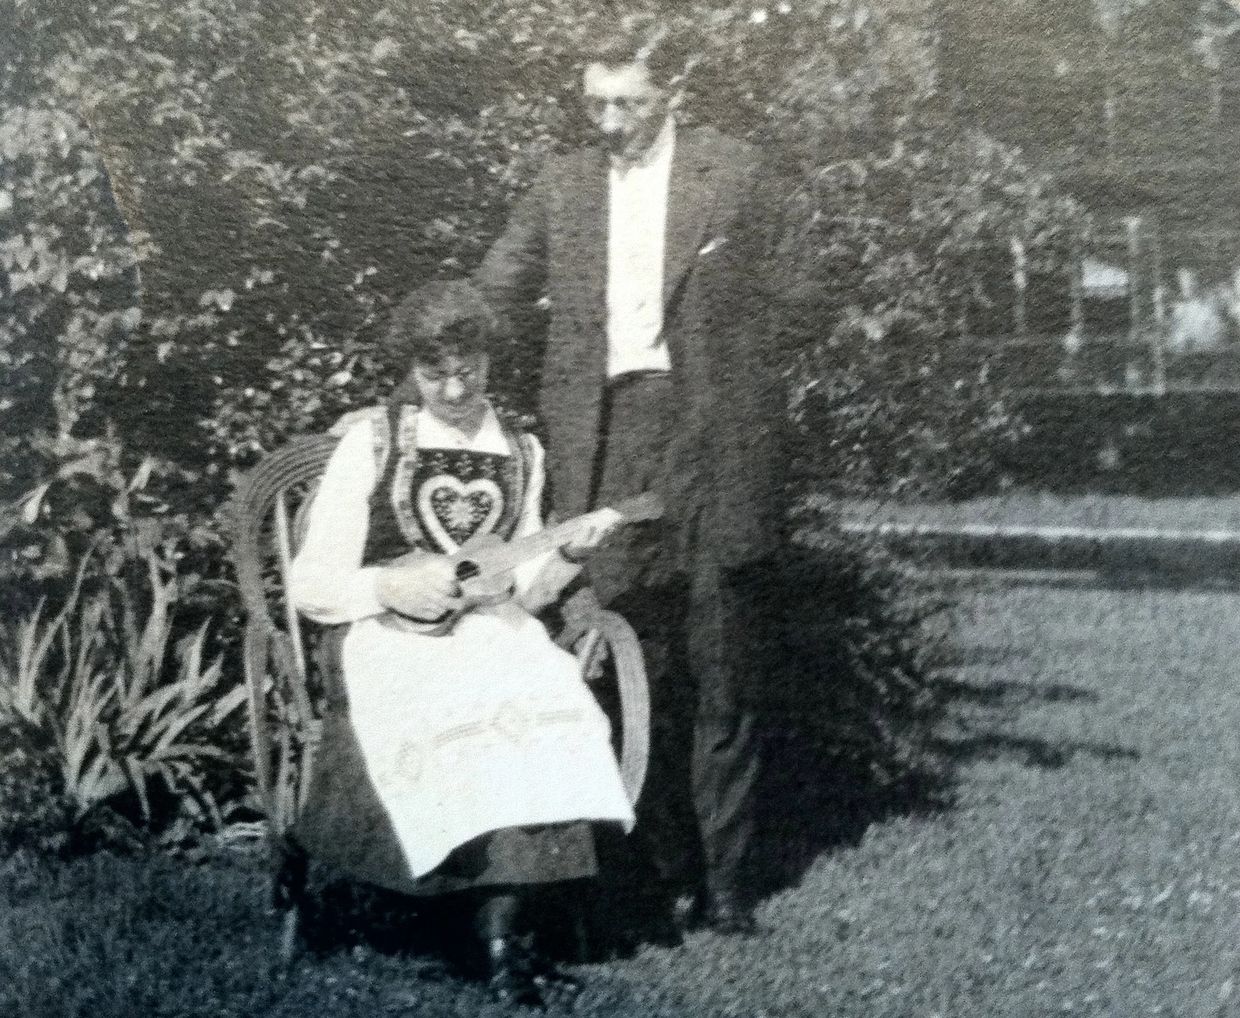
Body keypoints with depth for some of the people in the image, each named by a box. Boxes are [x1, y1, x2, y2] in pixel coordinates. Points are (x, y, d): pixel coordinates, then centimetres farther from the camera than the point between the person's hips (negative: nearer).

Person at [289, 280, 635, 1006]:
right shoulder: (371, 443, 3)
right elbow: (309, 584, 2)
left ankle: (501, 926, -22)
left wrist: (566, 555, -6)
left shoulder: (521, 452, 13)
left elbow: (520, 594, 14)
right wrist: (391, 587, -16)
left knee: (553, 715, -30)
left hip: (489, 633, 3)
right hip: (385, 638, -3)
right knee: (450, 727, -35)